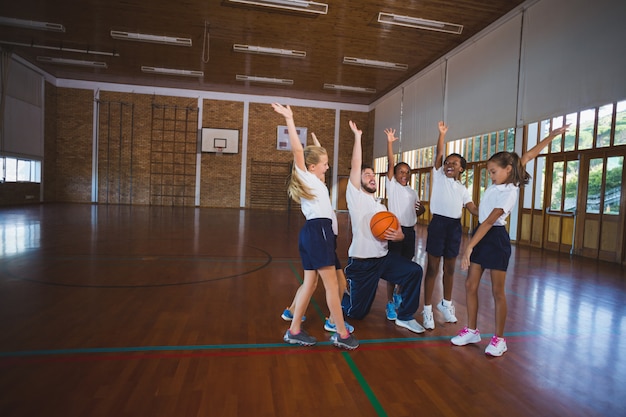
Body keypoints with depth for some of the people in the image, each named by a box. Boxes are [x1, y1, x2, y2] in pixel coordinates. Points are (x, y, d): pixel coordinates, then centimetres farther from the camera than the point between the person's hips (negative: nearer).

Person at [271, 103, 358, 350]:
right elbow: (298, 151, -18)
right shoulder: (307, 178, -5)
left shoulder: (316, 182, 19)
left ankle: (294, 331, 17)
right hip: (318, 231, -10)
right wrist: (289, 120, -21)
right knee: (332, 284, -4)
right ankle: (342, 334, 6)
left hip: (316, 231, 10)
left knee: (310, 282, 10)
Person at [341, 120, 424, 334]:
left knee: (414, 271, -17)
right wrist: (357, 136, -12)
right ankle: (343, 295, 37)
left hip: (384, 258, 6)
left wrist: (397, 235, -11)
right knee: (357, 312, 2)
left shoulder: (381, 206, 17)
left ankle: (405, 317, 2)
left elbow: (397, 232, 13)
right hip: (361, 263, -6)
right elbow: (355, 166, -16)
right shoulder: (355, 196, -3)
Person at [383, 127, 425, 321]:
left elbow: (418, 209, 23)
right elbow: (390, 164, -11)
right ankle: (390, 303, 7)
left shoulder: (413, 192, 15)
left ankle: (398, 294, 34)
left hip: (409, 231, 5)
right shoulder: (392, 186, 0)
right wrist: (390, 143, -19)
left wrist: (420, 210, -2)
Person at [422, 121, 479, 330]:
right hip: (438, 223, -4)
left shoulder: (463, 189, 13)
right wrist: (442, 134, -8)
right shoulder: (439, 176, 4)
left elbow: (473, 209, 6)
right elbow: (439, 154, -4)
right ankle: (427, 309, 6)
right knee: (433, 268, -1)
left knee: (449, 268, 14)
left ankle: (446, 303, 32)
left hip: (455, 226, 4)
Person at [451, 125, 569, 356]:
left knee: (497, 291, 1)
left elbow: (490, 221, -26)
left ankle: (498, 339, 14)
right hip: (480, 235, 8)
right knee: (470, 285, 6)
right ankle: (472, 331, 17)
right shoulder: (500, 181, 5)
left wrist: (469, 247, -30)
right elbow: (528, 156, 16)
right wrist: (551, 136, 17)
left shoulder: (509, 193, -18)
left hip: (496, 238, -8)